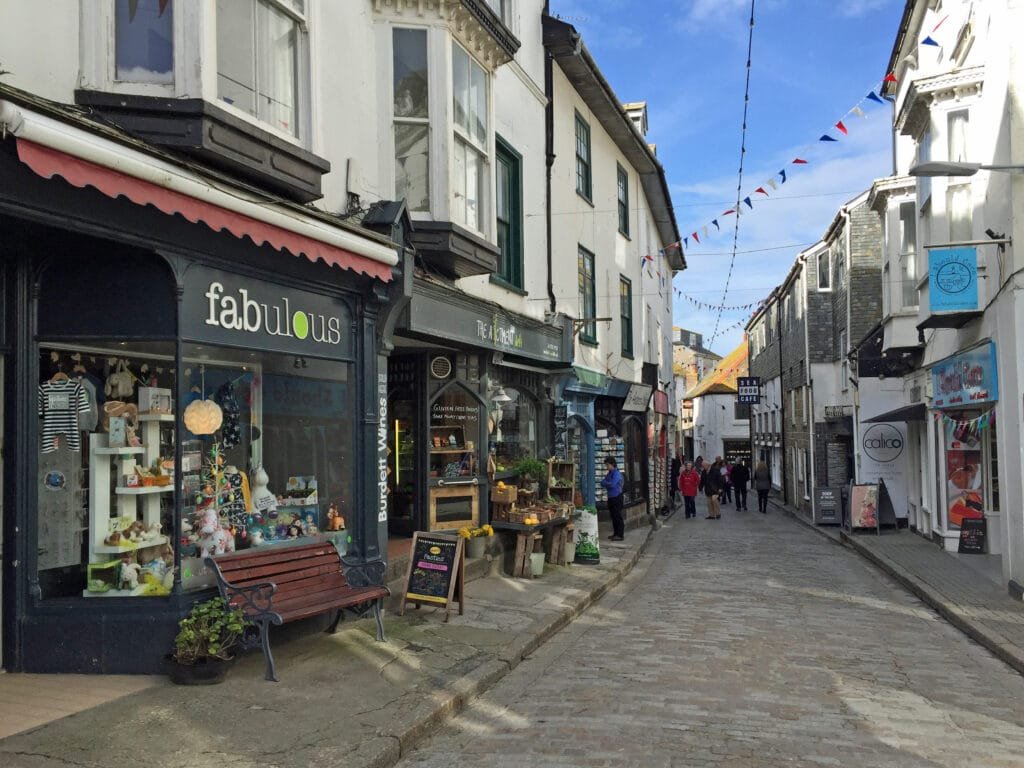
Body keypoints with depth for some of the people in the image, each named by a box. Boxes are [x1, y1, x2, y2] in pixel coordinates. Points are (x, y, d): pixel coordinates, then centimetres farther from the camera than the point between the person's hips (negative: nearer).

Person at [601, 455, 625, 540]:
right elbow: (603, 483, 12)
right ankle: (615, 533, 22)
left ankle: (620, 535, -1)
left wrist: (605, 483, -9)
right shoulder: (609, 473, 13)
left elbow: (612, 484, -25)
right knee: (613, 516, 13)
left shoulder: (616, 473, -14)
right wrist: (606, 485, -9)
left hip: (617, 497, -9)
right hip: (610, 497, 9)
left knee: (618, 516, -5)